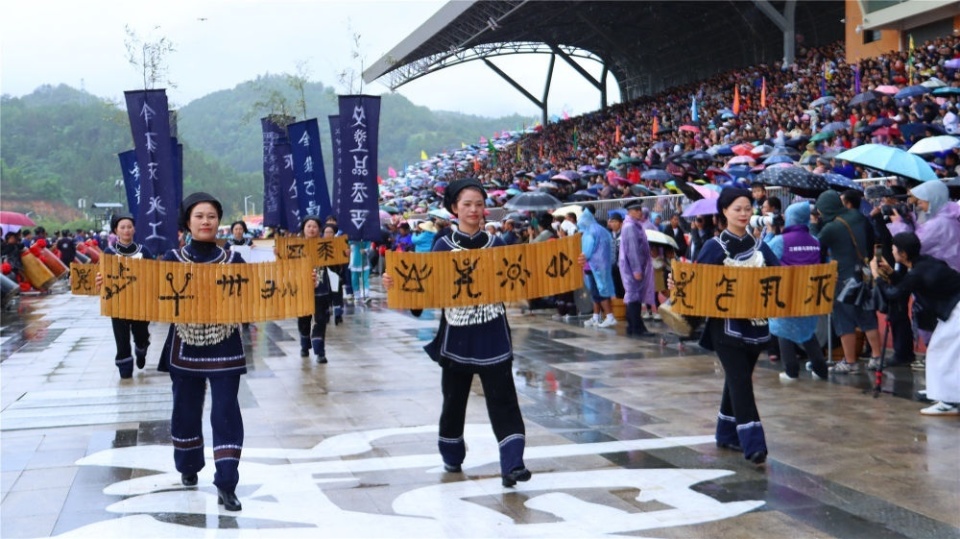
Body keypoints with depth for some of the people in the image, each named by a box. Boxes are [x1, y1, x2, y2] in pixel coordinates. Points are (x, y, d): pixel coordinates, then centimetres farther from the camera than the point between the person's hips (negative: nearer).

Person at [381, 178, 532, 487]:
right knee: (454, 398, 13)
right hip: (457, 335, 0)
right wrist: (396, 284, -21)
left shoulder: (495, 244, 2)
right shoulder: (444, 246, -1)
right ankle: (452, 456, 34)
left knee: (502, 397, -7)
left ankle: (512, 463, -9)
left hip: (492, 334, 0)